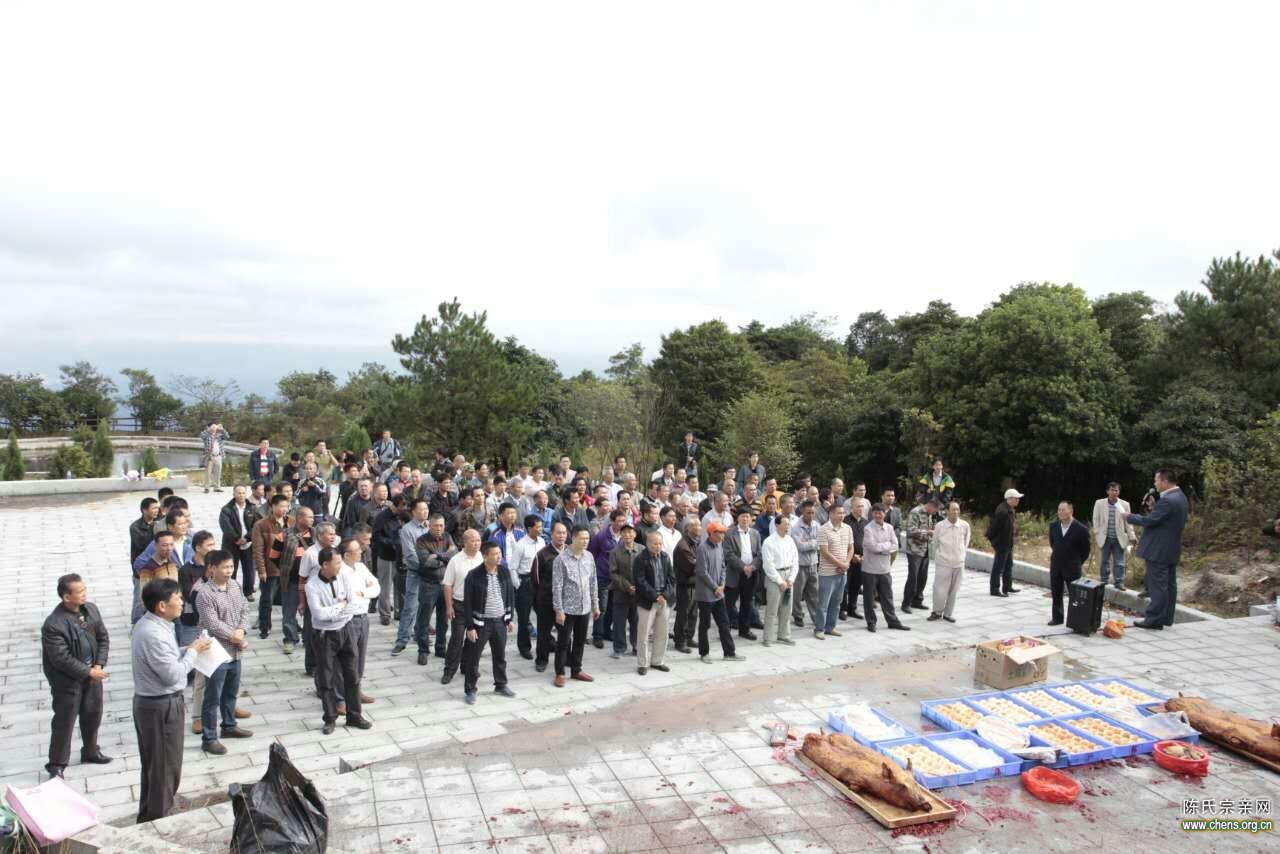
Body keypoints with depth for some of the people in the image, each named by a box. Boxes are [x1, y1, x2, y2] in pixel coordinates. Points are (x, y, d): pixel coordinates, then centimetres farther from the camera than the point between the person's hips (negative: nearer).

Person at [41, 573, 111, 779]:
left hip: (92, 673, 6)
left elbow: (103, 638, 4)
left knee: (93, 715, 18)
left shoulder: (91, 609, -4)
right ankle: (56, 764, 20)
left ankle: (90, 752, 37)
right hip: (68, 680, -6)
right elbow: (61, 659, -23)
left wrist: (99, 665, -7)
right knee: (64, 722, 4)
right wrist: (88, 672, -19)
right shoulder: (54, 624, -24)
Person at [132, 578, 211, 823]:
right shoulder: (153, 634, -28)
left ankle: (148, 819, 37)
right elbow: (173, 674, -25)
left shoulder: (150, 624, 4)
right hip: (161, 707, -10)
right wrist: (193, 652, -13)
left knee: (153, 766, 23)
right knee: (165, 769, 5)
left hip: (150, 702, 10)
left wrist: (189, 649, 2)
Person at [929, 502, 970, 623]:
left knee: (953, 591, 9)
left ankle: (948, 614, 24)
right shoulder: (939, 526, -8)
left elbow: (966, 542, 13)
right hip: (943, 563, -2)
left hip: (959, 563, 2)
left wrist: (962, 555, 15)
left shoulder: (965, 525, -4)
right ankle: (937, 612, 17)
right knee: (940, 590, -3)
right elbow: (935, 544, 6)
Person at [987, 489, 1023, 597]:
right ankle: (995, 589, 7)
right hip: (1001, 544, -10)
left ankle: (1007, 587, 32)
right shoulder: (1002, 511, -25)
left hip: (1009, 544, 10)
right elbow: (994, 526, -24)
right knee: (998, 567, -1)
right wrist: (992, 539, -15)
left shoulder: (1011, 510, 8)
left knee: (1008, 565, 20)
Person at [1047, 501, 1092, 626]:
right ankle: (1057, 617, 21)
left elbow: (1086, 550, -2)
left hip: (1072, 568, -5)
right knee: (1056, 594, 10)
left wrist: (1077, 563, 1)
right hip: (1055, 566, 5)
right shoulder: (1053, 526, 2)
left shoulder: (1081, 529, -13)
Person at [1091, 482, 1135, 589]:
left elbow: (1128, 522, 5)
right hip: (1105, 538, 0)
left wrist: (1132, 536, -1)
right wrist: (1097, 534, -2)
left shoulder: (1125, 504, 4)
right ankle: (1104, 582, 18)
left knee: (1119, 563, 1)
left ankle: (1119, 583, 9)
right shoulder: (1099, 503, 3)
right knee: (1104, 562, 8)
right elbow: (1096, 519, 5)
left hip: (1119, 539, 0)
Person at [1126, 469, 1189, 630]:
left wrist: (1130, 517, -6)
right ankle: (1166, 618, 21)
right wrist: (1153, 507, 6)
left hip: (1159, 550, -10)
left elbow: (1149, 521, -20)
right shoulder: (1179, 497, 11)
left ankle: (1154, 619, -1)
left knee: (1157, 585, -5)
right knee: (1169, 584, 13)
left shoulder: (1167, 500, -22)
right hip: (1171, 550, 10)